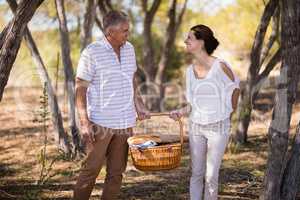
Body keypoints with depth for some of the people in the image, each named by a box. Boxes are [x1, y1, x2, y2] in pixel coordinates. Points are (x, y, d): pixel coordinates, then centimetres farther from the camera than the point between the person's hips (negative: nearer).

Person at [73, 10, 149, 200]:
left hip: (125, 123, 6)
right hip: (100, 124, -5)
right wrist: (84, 122, -16)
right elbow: (81, 89, -10)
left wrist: (139, 107, 10)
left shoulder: (129, 49, 7)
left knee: (117, 172, 11)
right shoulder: (92, 53, -11)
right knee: (91, 170, -2)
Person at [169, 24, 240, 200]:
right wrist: (182, 111, -11)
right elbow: (192, 102, 9)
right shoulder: (190, 70, 2)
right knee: (196, 173, 9)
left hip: (218, 127, -5)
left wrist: (229, 113, 9)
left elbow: (235, 88, 2)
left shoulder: (220, 66, -15)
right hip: (196, 126, 5)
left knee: (211, 175, 0)